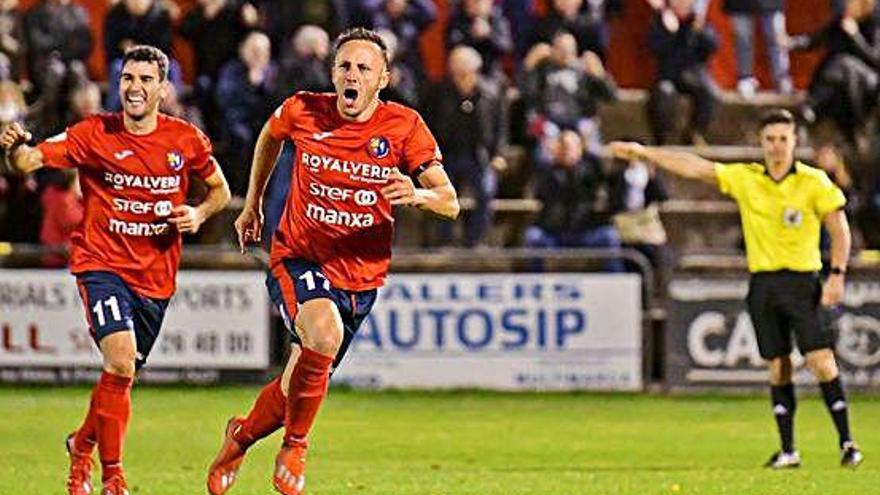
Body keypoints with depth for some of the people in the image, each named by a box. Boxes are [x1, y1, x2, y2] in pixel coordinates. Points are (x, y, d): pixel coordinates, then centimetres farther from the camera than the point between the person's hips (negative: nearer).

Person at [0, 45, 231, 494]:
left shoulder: (186, 140, -1)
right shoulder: (94, 135, -8)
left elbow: (220, 190, 14)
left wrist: (199, 214, -7)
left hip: (156, 276, 3)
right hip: (102, 264, -3)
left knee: (121, 374, 12)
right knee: (120, 363, -22)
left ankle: (82, 444, 42)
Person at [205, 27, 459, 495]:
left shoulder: (404, 126, -9)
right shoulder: (302, 111, -7)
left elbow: (450, 202, -14)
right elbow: (269, 136, 18)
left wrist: (418, 195, -36)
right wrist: (252, 203, 23)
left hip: (360, 276, 2)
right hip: (298, 259, -2)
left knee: (300, 382, 9)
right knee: (324, 332, -33)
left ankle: (242, 436, 43)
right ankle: (294, 447, -12)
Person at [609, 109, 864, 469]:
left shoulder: (814, 182, -3)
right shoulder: (745, 179, 6)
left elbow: (840, 230, 0)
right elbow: (696, 168, 8)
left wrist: (837, 276, -10)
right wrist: (643, 152, 8)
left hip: (802, 281, -3)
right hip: (763, 283, 3)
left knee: (821, 361, -12)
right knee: (777, 368, 5)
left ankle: (846, 443, -6)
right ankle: (788, 450, 10)